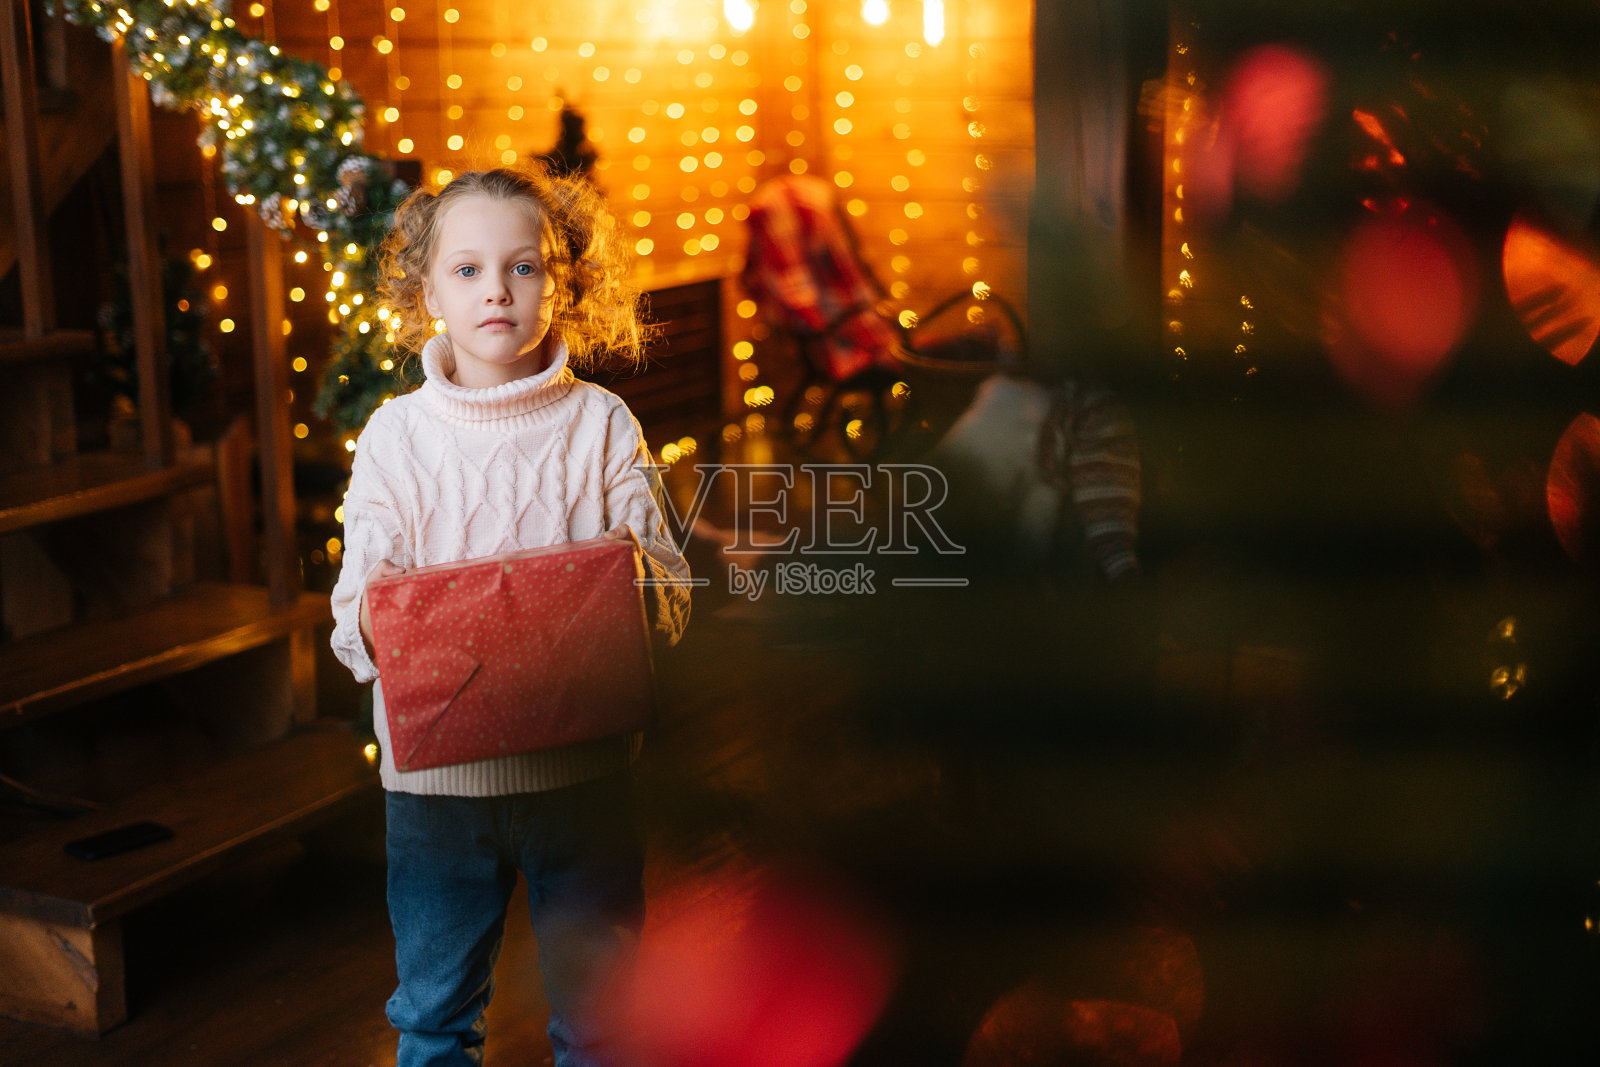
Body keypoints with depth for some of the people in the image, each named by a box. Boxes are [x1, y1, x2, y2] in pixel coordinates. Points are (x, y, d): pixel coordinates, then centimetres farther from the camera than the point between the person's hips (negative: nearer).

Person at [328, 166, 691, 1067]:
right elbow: (356, 611, -2)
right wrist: (374, 620, -25)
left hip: (583, 763, 0)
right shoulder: (396, 434, 0)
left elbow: (672, 590, -3)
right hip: (436, 765, 1)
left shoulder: (601, 425, -1)